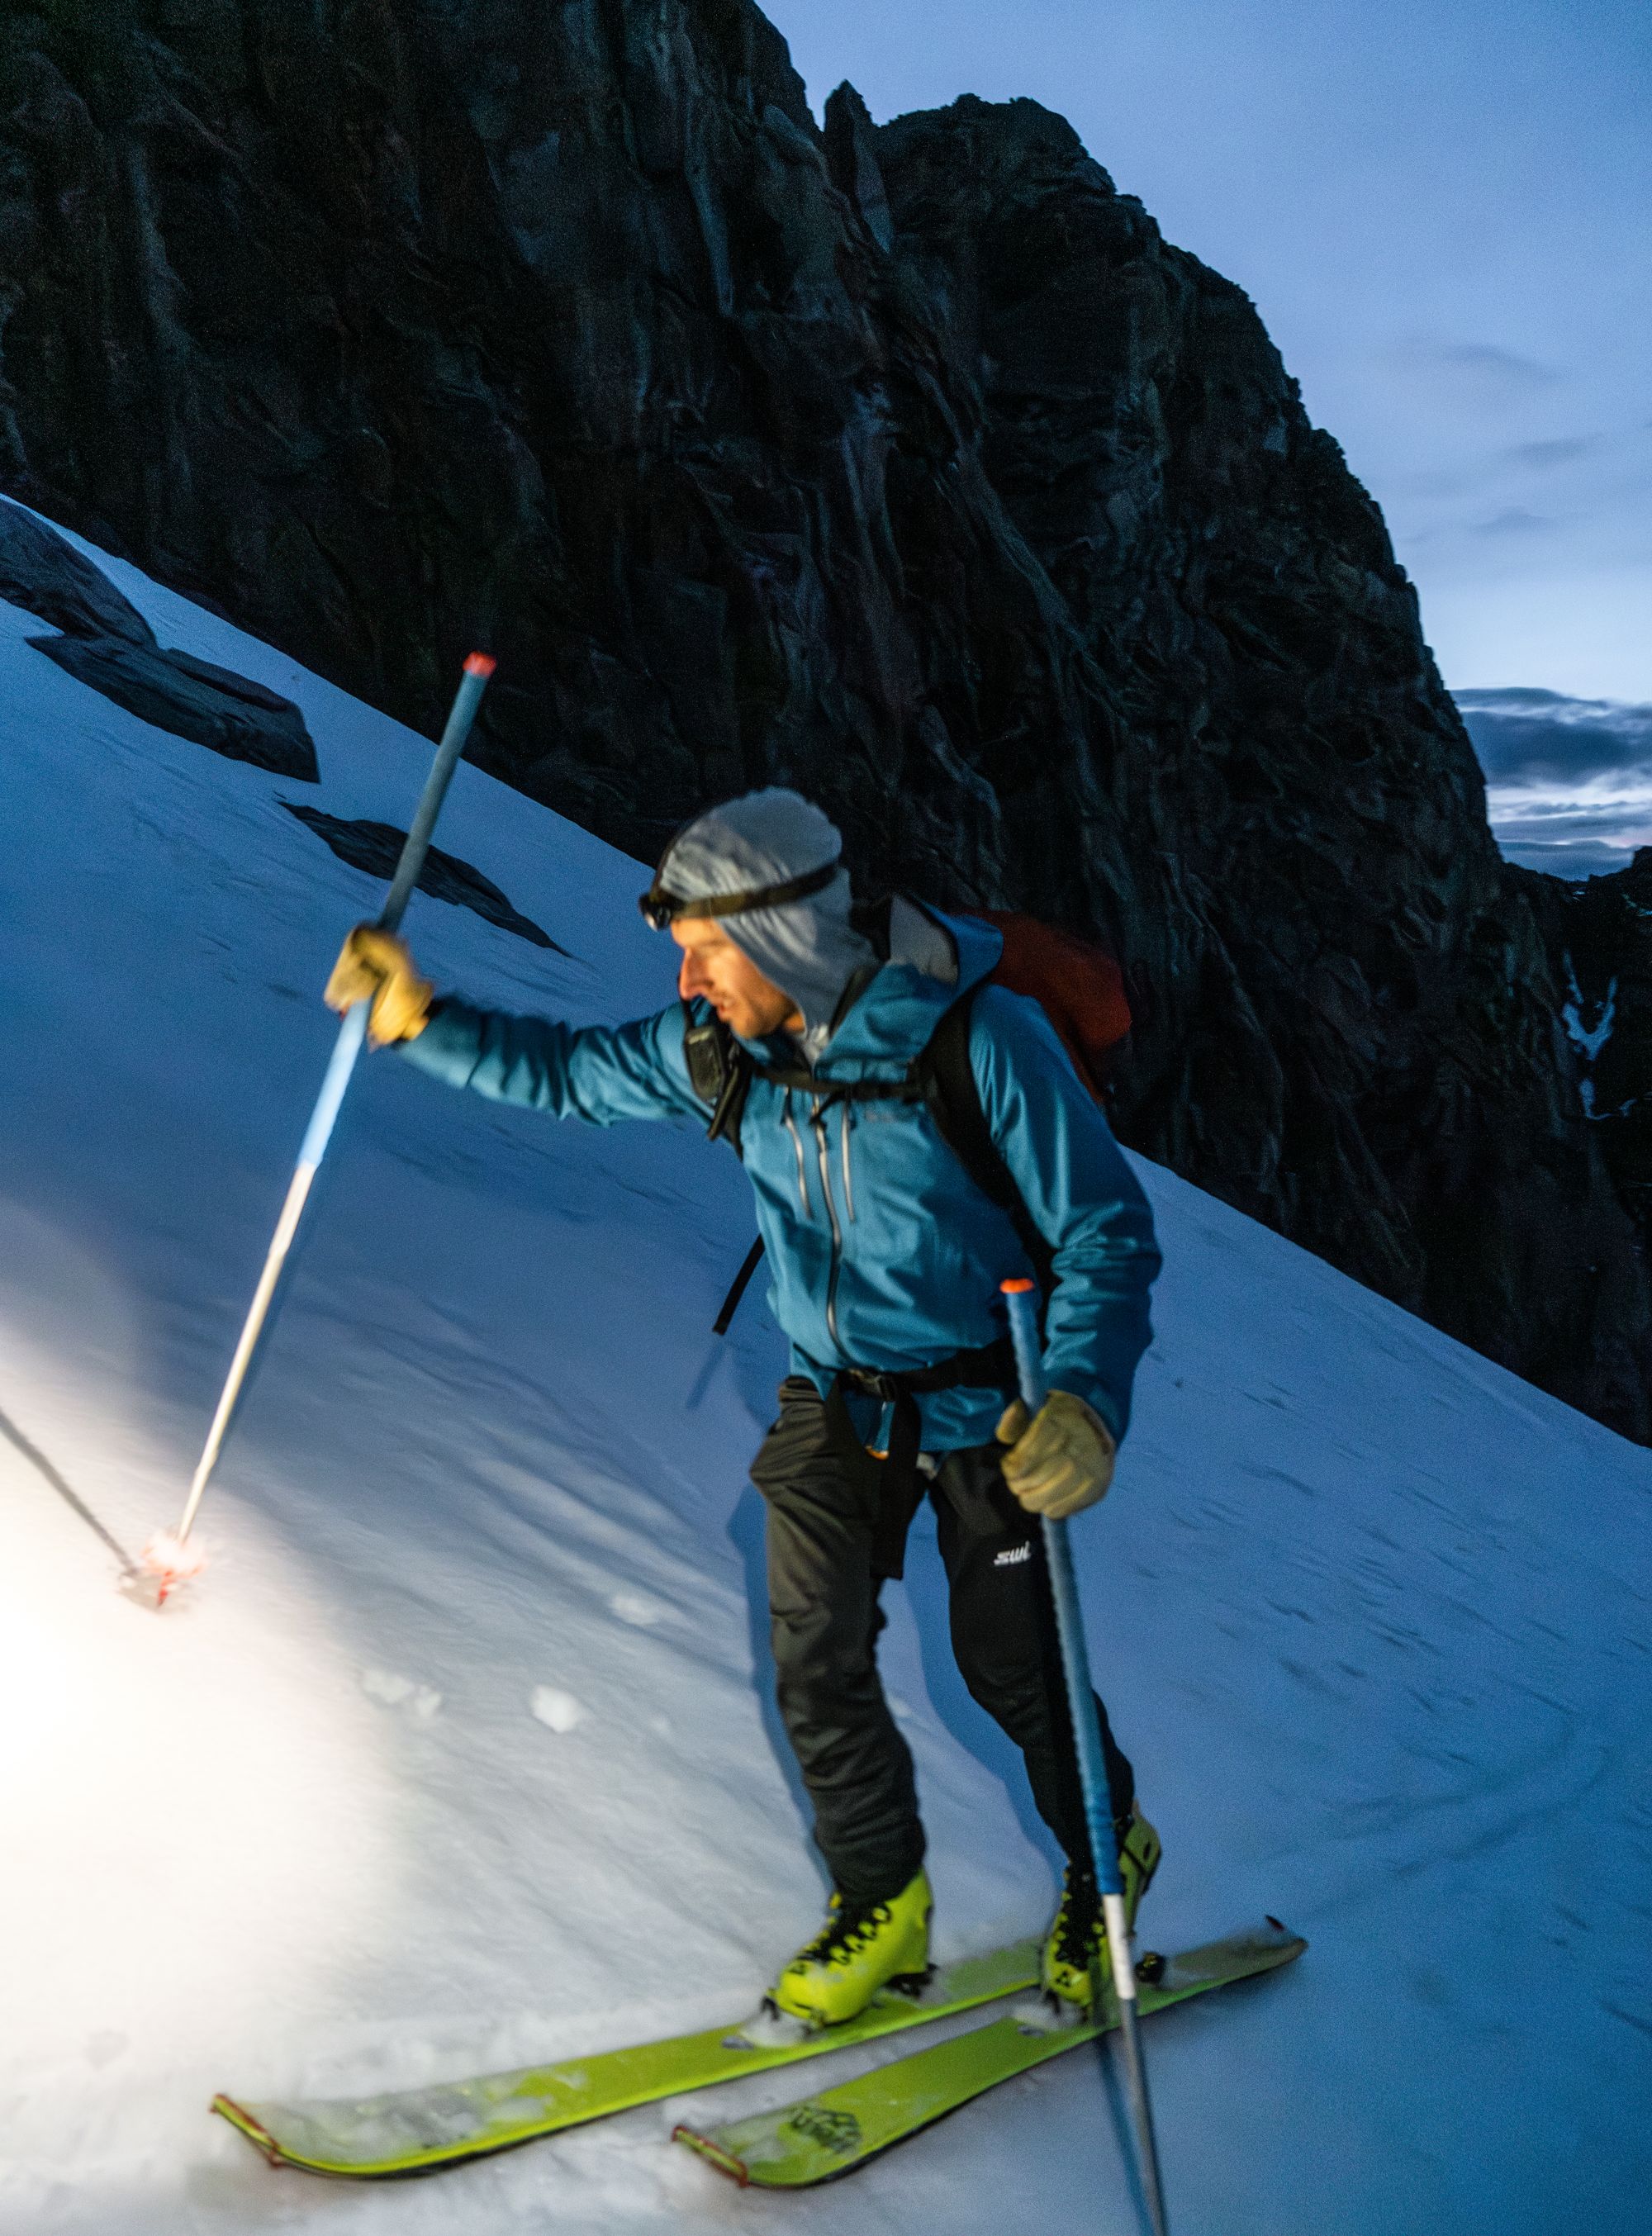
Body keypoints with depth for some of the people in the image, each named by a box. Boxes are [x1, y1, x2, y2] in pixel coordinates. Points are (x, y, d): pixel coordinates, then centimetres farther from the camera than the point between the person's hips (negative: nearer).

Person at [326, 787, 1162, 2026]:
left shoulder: (983, 1041, -27)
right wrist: (424, 1017, -7)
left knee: (1010, 1664, 7)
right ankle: (881, 1903, 25)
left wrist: (1088, 1400, -37)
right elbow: (573, 1071, 6)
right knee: (818, 1659, 0)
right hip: (834, 1397, 5)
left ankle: (1111, 1854, 38)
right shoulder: (726, 1046, -10)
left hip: (987, 1402, -4)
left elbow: (1108, 1232, -22)